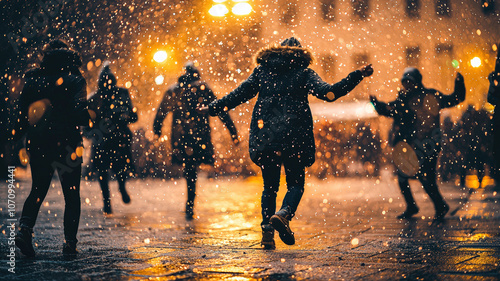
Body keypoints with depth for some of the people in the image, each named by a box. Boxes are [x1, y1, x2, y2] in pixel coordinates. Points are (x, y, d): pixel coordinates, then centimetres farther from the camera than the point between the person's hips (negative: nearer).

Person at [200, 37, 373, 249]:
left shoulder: (262, 70, 12)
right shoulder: (303, 72, 5)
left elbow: (239, 94, 11)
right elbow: (328, 93, -8)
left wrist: (214, 108, 24)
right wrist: (357, 76, -4)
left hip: (264, 136, 2)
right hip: (293, 136, -2)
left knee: (270, 186, 12)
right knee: (296, 183, 9)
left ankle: (267, 229, -1)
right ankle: (284, 214, -20)